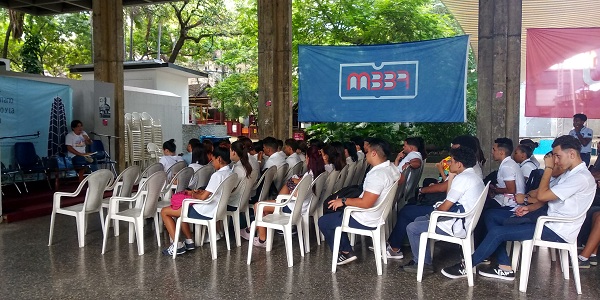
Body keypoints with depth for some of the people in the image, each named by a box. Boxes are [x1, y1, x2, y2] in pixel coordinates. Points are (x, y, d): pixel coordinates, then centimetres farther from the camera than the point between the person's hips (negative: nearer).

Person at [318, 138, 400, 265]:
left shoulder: (377, 175, -29)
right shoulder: (392, 168, -1)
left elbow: (366, 203, -32)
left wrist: (343, 201, -20)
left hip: (366, 221, -10)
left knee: (323, 222, 4)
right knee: (338, 213, 26)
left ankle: (345, 253, 14)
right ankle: (346, 250, 22)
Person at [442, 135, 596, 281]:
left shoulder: (581, 178, -20)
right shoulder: (569, 173, 12)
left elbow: (542, 195, -25)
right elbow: (547, 198, 18)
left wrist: (548, 168, -15)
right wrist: (529, 208, 2)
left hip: (557, 232, -10)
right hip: (551, 221, 10)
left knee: (497, 231, -16)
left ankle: (467, 267, -1)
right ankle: (505, 267, 7)